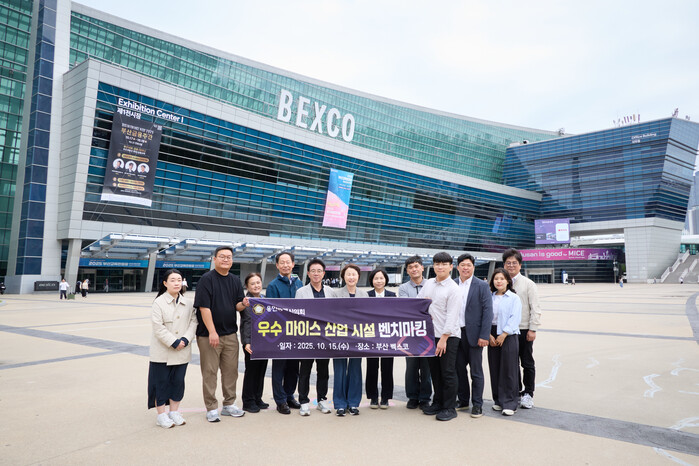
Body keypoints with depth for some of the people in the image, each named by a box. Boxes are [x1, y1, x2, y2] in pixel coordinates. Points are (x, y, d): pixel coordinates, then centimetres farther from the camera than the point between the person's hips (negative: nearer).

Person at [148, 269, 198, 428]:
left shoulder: (187, 303, 6)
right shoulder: (159, 302, -7)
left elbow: (193, 321, 3)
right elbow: (158, 327, -12)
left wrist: (185, 339, -11)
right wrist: (173, 342, -16)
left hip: (182, 352, 4)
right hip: (162, 352, -4)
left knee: (178, 382, 10)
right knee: (161, 382, 5)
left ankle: (174, 412, 25)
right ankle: (161, 415, 18)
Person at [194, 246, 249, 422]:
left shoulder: (235, 280, 10)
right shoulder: (207, 279, -8)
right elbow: (204, 307, -14)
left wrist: (243, 304, -12)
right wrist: (212, 331, -18)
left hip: (230, 334, 6)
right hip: (209, 335, -5)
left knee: (231, 370, 11)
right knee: (210, 372, 3)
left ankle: (229, 405, 25)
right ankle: (211, 408, 15)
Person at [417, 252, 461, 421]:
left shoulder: (453, 288, -10)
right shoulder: (428, 283, 9)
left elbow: (452, 316, -14)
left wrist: (444, 339, -17)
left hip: (448, 336, -6)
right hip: (431, 334, 6)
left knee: (448, 372, 0)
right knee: (435, 371, 14)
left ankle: (450, 408, 11)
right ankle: (438, 402, 27)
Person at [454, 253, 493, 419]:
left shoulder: (482, 286, -4)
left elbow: (488, 311, -7)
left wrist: (484, 336, -13)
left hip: (473, 334, -4)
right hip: (456, 334, 4)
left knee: (476, 372, 4)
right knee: (459, 369, 12)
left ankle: (477, 405, 15)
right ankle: (463, 401, 27)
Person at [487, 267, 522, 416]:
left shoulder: (514, 298, -2)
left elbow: (514, 319, -8)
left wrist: (503, 335, -14)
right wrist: (489, 335, -6)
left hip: (509, 336, -4)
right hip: (492, 336, 4)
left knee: (509, 369, -3)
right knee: (494, 369, 8)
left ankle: (509, 403, 6)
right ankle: (498, 400, 21)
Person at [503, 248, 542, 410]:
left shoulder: (528, 284, -3)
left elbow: (535, 308, -4)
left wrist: (533, 329, -10)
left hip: (524, 330, -3)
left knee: (527, 363, 6)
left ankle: (528, 394, 18)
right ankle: (516, 391, 25)